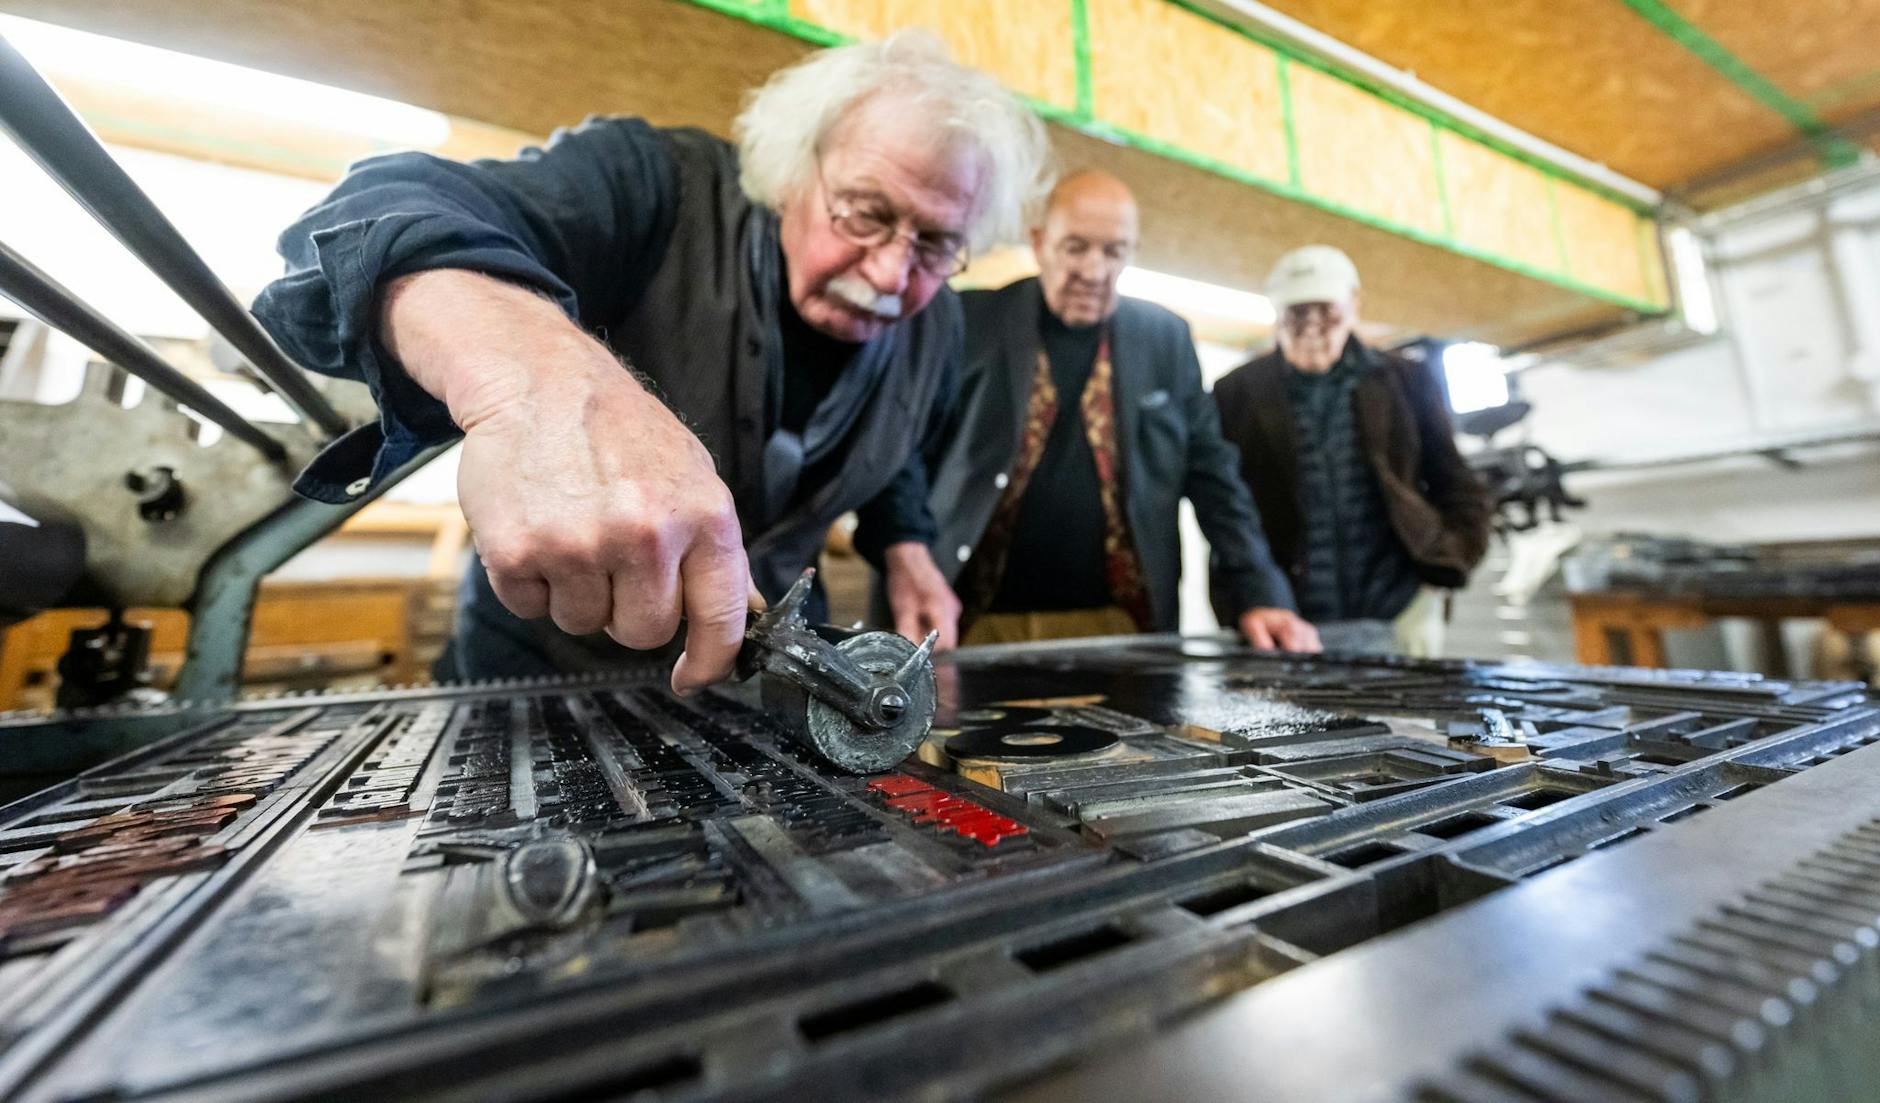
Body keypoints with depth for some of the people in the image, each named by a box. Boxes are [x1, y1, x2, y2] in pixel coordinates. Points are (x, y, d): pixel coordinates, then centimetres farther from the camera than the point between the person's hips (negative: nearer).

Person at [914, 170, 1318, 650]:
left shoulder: (1165, 337, 7)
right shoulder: (971, 318, 0)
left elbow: (1211, 475, 9)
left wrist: (1261, 596, 1)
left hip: (1118, 625, 2)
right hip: (979, 622, -1)